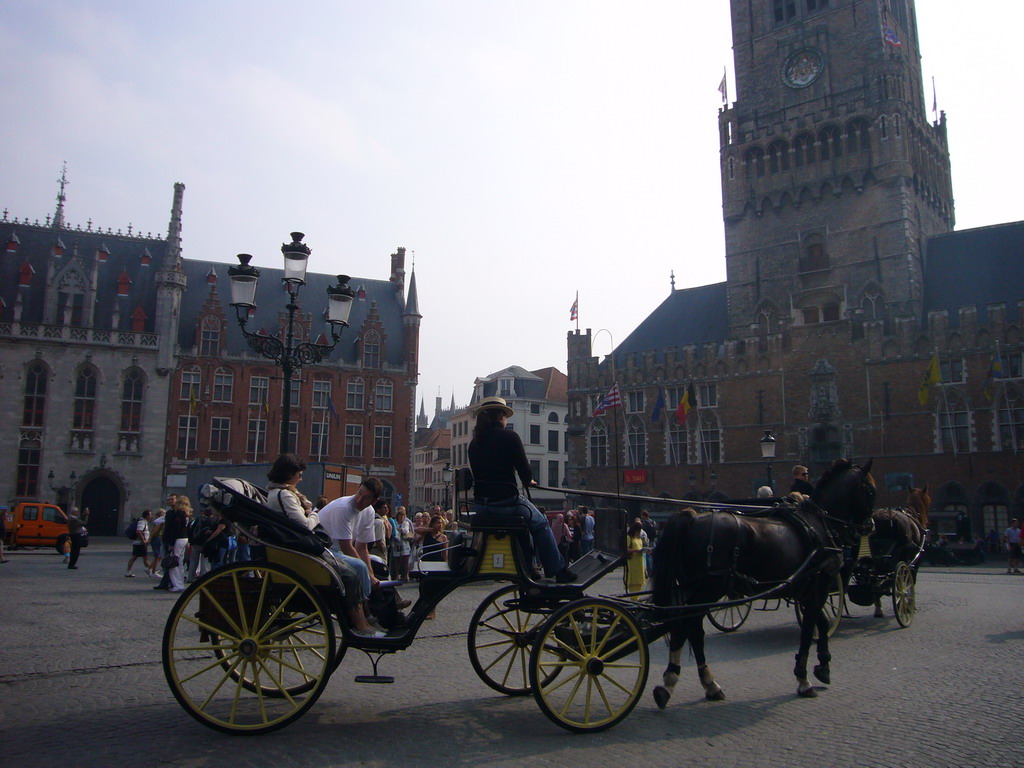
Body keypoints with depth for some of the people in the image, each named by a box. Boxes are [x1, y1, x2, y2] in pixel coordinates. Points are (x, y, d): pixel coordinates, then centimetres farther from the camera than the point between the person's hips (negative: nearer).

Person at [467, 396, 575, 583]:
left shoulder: (474, 443, 10)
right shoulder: (509, 436, -7)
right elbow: (525, 471, -9)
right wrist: (528, 481, 15)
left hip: (480, 506, 6)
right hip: (506, 501, -6)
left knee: (522, 521, 32)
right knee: (540, 525, 18)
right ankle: (557, 571, 17)